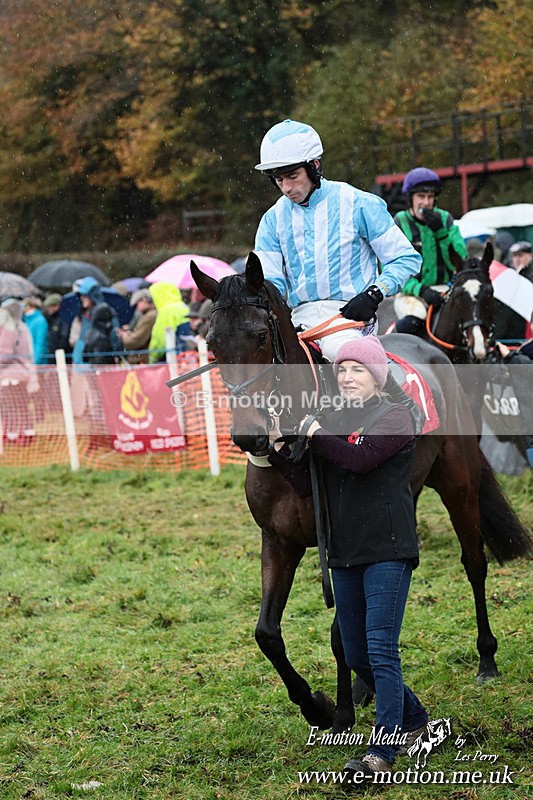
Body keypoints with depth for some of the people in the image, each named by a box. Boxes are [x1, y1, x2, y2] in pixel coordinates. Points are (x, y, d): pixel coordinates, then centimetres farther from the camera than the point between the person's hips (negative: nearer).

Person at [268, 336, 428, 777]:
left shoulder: (395, 417, -5)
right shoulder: (331, 421, 13)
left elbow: (361, 458, -23)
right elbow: (308, 487, 7)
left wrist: (317, 436, -11)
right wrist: (280, 448, -6)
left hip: (387, 550, -7)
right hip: (344, 554, 7)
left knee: (381, 650, -13)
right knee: (356, 656, 12)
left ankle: (383, 750, -13)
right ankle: (413, 718, 33)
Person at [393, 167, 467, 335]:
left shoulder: (444, 219, 10)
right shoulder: (399, 224, 0)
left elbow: (462, 256, 1)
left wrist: (440, 231, -12)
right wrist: (420, 290, -21)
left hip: (443, 288, 3)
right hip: (410, 291, -3)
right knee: (413, 320, -36)